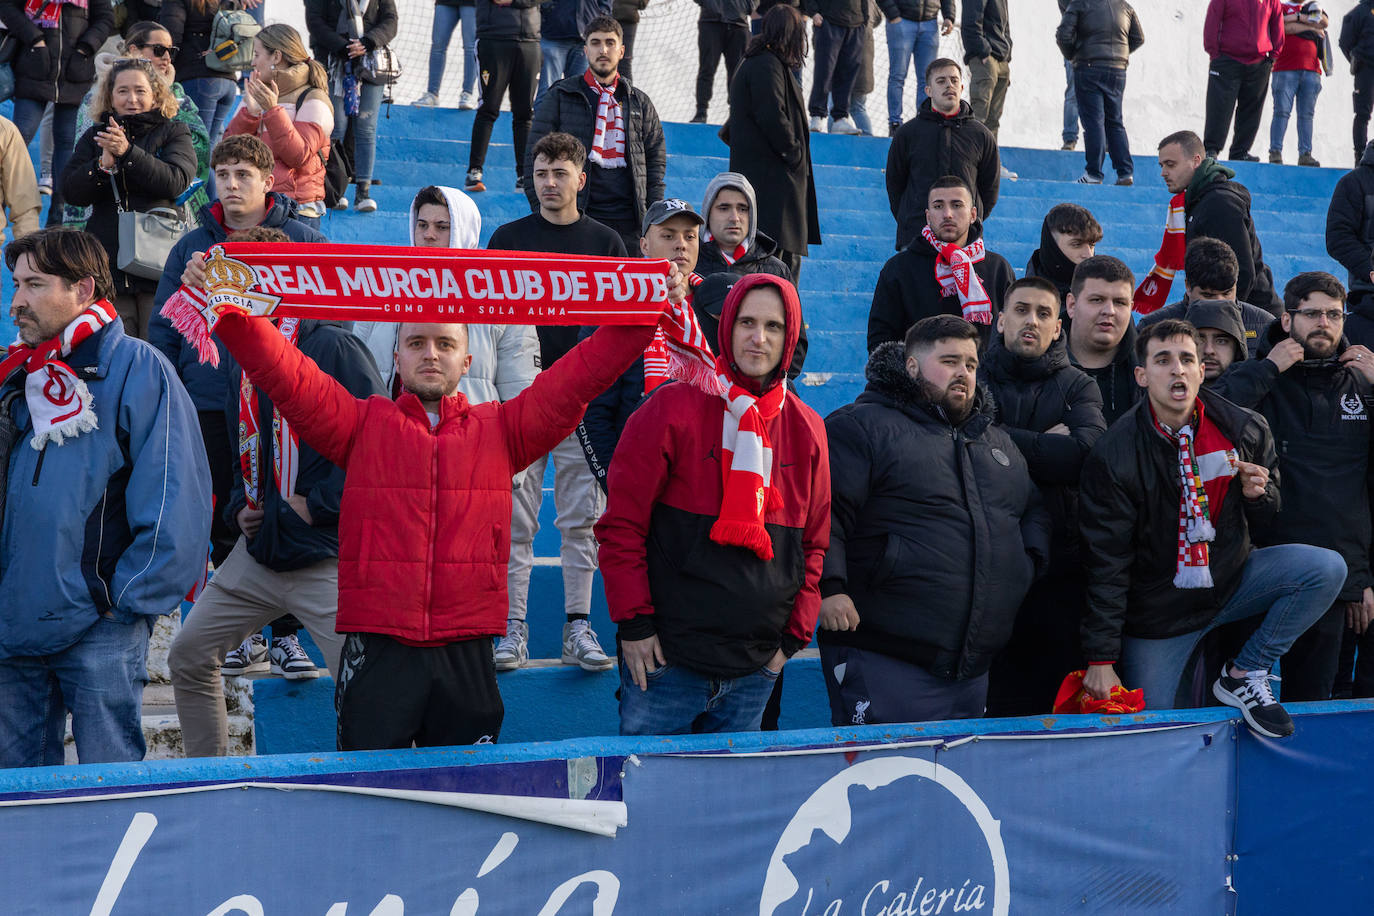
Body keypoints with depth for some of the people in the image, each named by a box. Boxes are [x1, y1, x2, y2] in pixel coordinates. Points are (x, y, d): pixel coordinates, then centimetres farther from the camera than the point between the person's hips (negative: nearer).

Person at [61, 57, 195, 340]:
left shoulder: (174, 133, 7)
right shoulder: (95, 137, 14)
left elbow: (175, 182, -11)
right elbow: (71, 192, 4)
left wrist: (128, 152, -22)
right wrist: (104, 163, -14)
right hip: (109, 261, 2)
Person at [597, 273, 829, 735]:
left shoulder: (806, 431, 9)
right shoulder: (674, 409, -4)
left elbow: (814, 544, 16)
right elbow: (622, 523, -4)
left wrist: (793, 636, 9)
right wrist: (634, 623, -8)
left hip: (755, 668, 4)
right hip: (668, 656, -4)